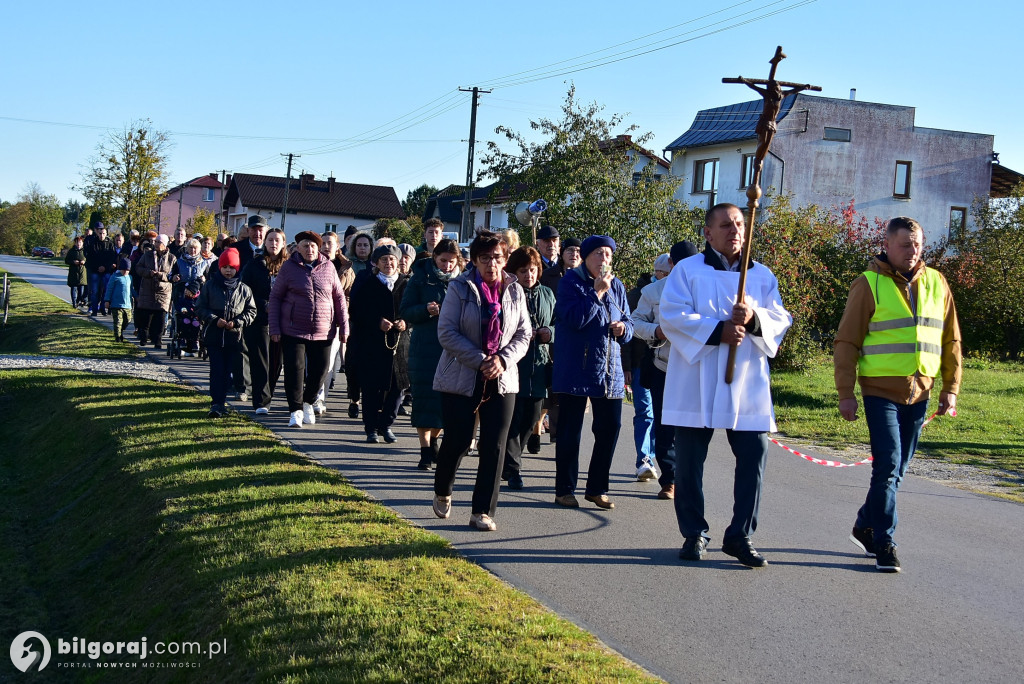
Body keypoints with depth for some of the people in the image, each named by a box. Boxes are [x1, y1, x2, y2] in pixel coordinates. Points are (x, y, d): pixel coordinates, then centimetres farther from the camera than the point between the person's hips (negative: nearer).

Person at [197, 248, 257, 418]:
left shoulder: (243, 289, 5)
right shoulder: (210, 286, 3)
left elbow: (251, 311, 8)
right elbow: (200, 308, 4)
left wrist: (236, 322, -8)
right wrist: (215, 320, -11)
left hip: (234, 337, 2)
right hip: (213, 336, -2)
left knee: (227, 370, 7)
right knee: (217, 370, -7)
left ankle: (219, 402, 17)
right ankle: (217, 403, -9)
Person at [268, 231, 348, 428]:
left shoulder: (328, 267, 3)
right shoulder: (289, 267, -1)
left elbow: (339, 297, 8)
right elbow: (275, 297, 3)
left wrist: (344, 326, 4)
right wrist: (274, 328, -3)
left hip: (323, 331, 2)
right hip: (293, 330, -2)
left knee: (320, 370, 6)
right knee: (294, 369, -4)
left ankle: (308, 402, 30)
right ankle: (295, 410, 6)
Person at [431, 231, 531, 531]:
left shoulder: (515, 291, 5)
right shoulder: (460, 289, -5)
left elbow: (523, 334, 7)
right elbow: (446, 333, -10)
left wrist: (503, 359, -11)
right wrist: (480, 361, -17)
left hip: (502, 380, 3)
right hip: (461, 379, -3)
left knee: (494, 447, -1)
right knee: (457, 442, 2)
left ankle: (483, 512, 6)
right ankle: (442, 493, 30)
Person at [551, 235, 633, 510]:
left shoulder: (616, 286, 12)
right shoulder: (571, 281, -5)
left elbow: (628, 322, 17)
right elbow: (574, 319, -17)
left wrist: (623, 328, -5)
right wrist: (597, 292, -17)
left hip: (609, 370, 5)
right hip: (575, 370, -5)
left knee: (610, 427, 5)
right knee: (570, 431, 2)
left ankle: (597, 488, 18)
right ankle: (564, 490, 12)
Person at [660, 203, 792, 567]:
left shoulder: (762, 275, 14)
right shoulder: (687, 270, 3)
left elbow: (781, 320, 7)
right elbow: (671, 315, -9)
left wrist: (754, 318, -15)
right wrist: (717, 330, -18)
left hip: (747, 382, 3)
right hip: (696, 381, -2)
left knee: (754, 456, -2)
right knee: (690, 460, 2)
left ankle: (740, 535, 10)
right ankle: (694, 533, 17)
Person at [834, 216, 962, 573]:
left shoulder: (937, 283, 9)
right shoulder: (869, 284, -4)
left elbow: (951, 340, 14)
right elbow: (847, 342, -3)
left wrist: (950, 388, 9)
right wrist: (845, 393, -7)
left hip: (919, 394, 5)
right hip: (880, 391, -5)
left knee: (897, 469, 11)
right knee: (888, 465, -11)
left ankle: (865, 527, 28)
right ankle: (884, 544, -3)